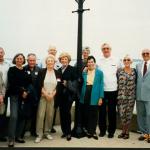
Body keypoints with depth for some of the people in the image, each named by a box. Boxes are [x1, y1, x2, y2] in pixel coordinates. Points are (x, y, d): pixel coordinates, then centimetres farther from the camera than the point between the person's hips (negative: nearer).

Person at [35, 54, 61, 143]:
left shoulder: (57, 73, 6)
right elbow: (39, 85, -5)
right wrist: (46, 94, -12)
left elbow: (58, 86, 4)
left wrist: (52, 94, -8)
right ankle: (39, 134, 3)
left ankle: (46, 132, 19)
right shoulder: (42, 72, 0)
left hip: (53, 97, 2)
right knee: (41, 115, -6)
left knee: (50, 115, 5)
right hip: (43, 96, -2)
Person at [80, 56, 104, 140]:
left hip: (94, 96, -2)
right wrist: (80, 95, 2)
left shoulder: (99, 72, 3)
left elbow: (101, 85, 0)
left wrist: (101, 97, -6)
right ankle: (86, 129, 23)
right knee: (85, 113, 8)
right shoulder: (83, 72, 9)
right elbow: (81, 84, 10)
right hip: (85, 95, 2)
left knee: (94, 114, 4)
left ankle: (92, 131, 16)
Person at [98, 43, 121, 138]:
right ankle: (102, 130, 21)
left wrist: (119, 84, 3)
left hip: (113, 90, 0)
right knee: (102, 111, 7)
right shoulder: (99, 62, 4)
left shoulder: (116, 61, 4)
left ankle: (111, 131, 18)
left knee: (112, 111, 6)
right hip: (102, 90, 1)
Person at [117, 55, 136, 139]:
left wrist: (135, 95, 5)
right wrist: (117, 93, 1)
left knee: (128, 114, 5)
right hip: (121, 96, 0)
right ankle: (123, 131, 19)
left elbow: (135, 83, 8)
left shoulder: (134, 71, 4)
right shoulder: (119, 71, 2)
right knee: (122, 114, 1)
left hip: (131, 96, 0)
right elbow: (117, 82, 5)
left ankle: (127, 132, 20)